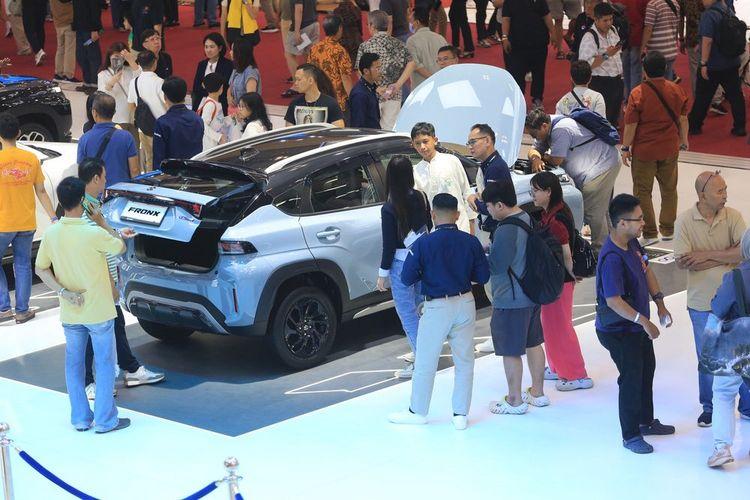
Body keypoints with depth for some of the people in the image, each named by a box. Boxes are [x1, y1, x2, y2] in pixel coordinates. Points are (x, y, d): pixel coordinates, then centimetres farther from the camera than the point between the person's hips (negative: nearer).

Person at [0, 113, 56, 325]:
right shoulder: (31, 159, -1)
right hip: (26, 223, 4)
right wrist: (53, 218, 8)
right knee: (23, 265, 12)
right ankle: (22, 311, 16)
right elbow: (41, 192, 2)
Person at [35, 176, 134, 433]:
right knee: (104, 364, 7)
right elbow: (120, 248, -2)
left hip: (69, 313, 5)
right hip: (98, 311, -4)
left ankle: (80, 418, 22)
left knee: (74, 364, 16)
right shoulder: (94, 234, -21)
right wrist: (102, 223, 8)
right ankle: (105, 420, 10)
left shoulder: (51, 233, -7)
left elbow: (41, 269, 0)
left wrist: (63, 292, -5)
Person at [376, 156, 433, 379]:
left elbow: (389, 244, -15)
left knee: (407, 314, 2)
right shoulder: (421, 197, -3)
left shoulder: (389, 208, -19)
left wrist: (383, 273, -6)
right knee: (417, 309, 21)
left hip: (401, 264, -6)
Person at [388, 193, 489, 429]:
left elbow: (407, 279, -11)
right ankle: (461, 415, 16)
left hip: (437, 307, -3)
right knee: (464, 361, 13)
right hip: (465, 304, 3)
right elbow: (482, 277, 0)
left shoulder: (423, 244, -15)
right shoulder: (471, 242, -6)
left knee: (425, 363, 11)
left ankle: (418, 412, 22)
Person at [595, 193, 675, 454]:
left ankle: (646, 421, 41)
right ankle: (630, 436, 15)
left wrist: (660, 304, 8)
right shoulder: (612, 258, -32)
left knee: (647, 369, 23)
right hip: (619, 331, -10)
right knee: (632, 379, 0)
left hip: (638, 325, 10)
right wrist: (643, 320, -30)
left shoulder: (632, 243, -3)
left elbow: (646, 270, 12)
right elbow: (613, 300, -32)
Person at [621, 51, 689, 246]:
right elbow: (683, 119, 4)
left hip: (644, 150, -4)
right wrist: (683, 141, 18)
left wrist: (626, 148, -2)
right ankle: (668, 230, 24)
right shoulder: (676, 90, -5)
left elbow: (631, 125, -13)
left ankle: (649, 233, 9)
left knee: (642, 191, 7)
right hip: (670, 149, 4)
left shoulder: (638, 94, -17)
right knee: (669, 189, 17)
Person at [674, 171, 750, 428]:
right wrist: (727, 258, -18)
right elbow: (682, 262, -18)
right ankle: (709, 407, 32)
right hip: (703, 303, -1)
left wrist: (707, 255, -21)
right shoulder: (685, 221, -11)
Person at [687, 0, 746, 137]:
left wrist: (703, 63, -19)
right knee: (735, 95, 10)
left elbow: (707, 41, -23)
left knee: (703, 96, 7)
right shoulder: (730, 12, 5)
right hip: (732, 63, 7)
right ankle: (740, 127, 12)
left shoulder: (709, 15, -19)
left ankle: (694, 126, 17)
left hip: (713, 65, -7)